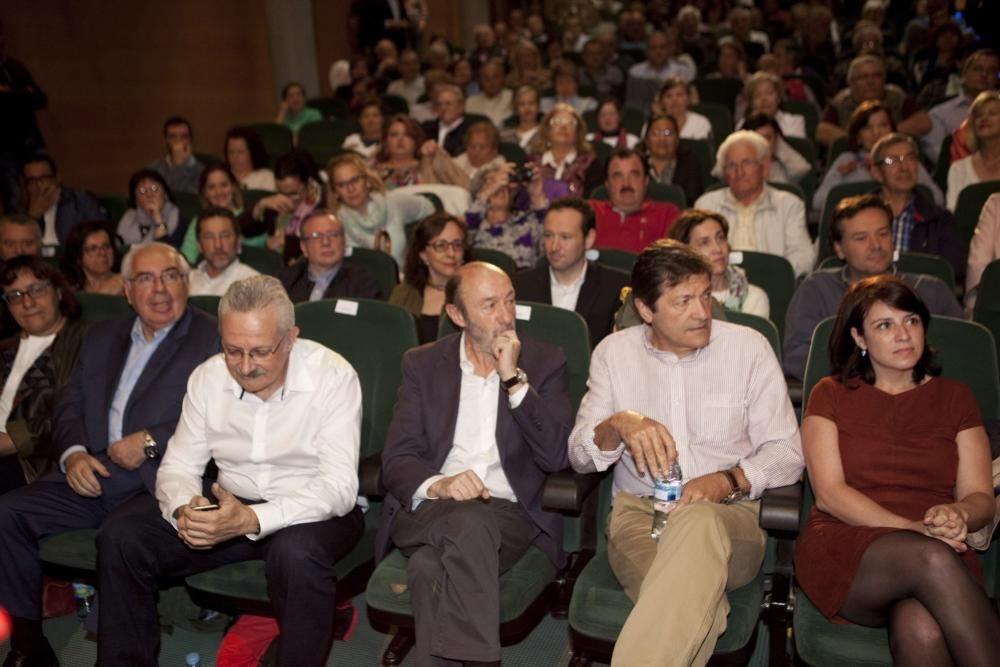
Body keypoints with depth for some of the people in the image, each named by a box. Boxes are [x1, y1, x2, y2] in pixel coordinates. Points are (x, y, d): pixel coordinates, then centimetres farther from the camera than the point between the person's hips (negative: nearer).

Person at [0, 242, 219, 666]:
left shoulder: (213, 339, 0)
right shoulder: (101, 337, 21)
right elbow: (70, 406, 19)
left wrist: (151, 442, -14)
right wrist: (72, 453, -2)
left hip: (160, 480, -6)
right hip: (93, 474, 6)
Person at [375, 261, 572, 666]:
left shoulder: (543, 362, 9)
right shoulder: (422, 364, 11)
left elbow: (555, 457, -4)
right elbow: (396, 459, 2)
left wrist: (514, 378, -10)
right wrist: (437, 485, -21)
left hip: (508, 512, -1)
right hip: (429, 510, 1)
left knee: (432, 566, -34)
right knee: (469, 524, -35)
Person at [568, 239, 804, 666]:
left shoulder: (749, 347, 5)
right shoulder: (614, 352, 8)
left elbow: (786, 452, 4)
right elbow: (579, 455, 5)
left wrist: (730, 481, -16)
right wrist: (618, 424, -19)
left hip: (728, 516, 1)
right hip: (638, 513, 0)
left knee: (698, 521, -39)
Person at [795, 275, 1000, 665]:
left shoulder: (954, 397, 18)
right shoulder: (831, 395, 12)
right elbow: (828, 493, -1)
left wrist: (956, 515, -16)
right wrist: (913, 529, -15)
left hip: (939, 554, 1)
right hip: (846, 551, -1)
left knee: (920, 630, -36)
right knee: (931, 558, -36)